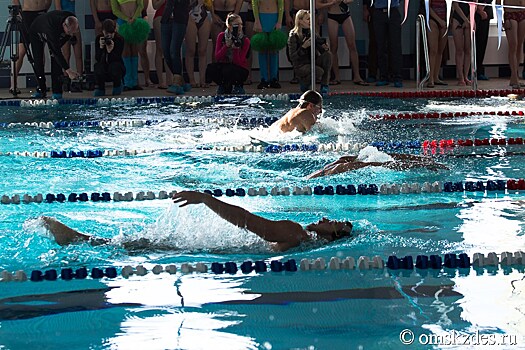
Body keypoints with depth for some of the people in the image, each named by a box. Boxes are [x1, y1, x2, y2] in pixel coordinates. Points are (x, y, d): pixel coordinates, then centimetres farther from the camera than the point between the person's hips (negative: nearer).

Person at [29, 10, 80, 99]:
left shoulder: (72, 21, -31)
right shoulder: (52, 26, -49)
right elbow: (57, 51, -50)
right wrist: (68, 70, -53)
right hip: (36, 32, -4)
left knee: (56, 60, -11)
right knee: (38, 61, -9)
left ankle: (57, 91, -11)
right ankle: (41, 90, 2)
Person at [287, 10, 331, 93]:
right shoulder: (293, 36, -9)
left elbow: (321, 49, 8)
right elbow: (292, 57, -14)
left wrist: (325, 48, -16)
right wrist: (303, 47, -26)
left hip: (313, 62, 6)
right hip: (301, 65, -6)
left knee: (328, 55, -21)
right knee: (319, 71, -32)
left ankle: (324, 85, -15)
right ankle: (303, 81, 0)